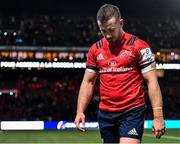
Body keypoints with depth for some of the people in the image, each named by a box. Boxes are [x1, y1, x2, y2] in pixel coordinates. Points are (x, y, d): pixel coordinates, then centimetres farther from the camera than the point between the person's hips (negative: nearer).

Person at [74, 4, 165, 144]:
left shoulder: (139, 46, -5)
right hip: (105, 114, 5)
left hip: (132, 112, -5)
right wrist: (80, 111, 5)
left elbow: (152, 81, -7)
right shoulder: (95, 49, 9)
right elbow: (88, 82, 15)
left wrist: (158, 116, -14)